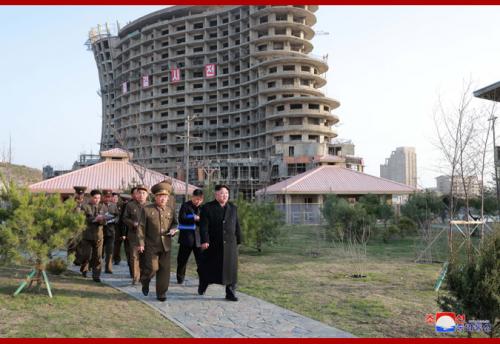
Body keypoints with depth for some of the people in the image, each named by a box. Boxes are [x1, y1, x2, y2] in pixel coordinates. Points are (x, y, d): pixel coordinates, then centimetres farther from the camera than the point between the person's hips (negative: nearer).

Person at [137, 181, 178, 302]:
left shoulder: (171, 210, 8)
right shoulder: (147, 209, -2)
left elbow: (175, 223, 21)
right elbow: (141, 227, -3)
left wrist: (173, 229, -3)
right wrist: (141, 243, -9)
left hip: (166, 245, 3)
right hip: (151, 245, -3)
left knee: (165, 269, 3)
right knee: (152, 268, -5)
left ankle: (161, 293, 16)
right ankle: (145, 282, 28)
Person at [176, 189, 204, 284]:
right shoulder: (185, 206, -2)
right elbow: (182, 219, -14)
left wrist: (199, 219, -14)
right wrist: (194, 218, -18)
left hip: (198, 238, 3)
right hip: (186, 237, -2)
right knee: (182, 259, 8)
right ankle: (180, 278, 23)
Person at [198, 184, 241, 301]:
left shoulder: (233, 208, 9)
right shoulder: (207, 208, -3)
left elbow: (236, 226, 12)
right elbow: (203, 226, -9)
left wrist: (238, 241, 9)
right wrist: (204, 241, -17)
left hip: (230, 244, 3)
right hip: (212, 244, -2)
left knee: (230, 268, 0)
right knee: (208, 267, 11)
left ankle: (230, 293, 8)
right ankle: (202, 287, 35)